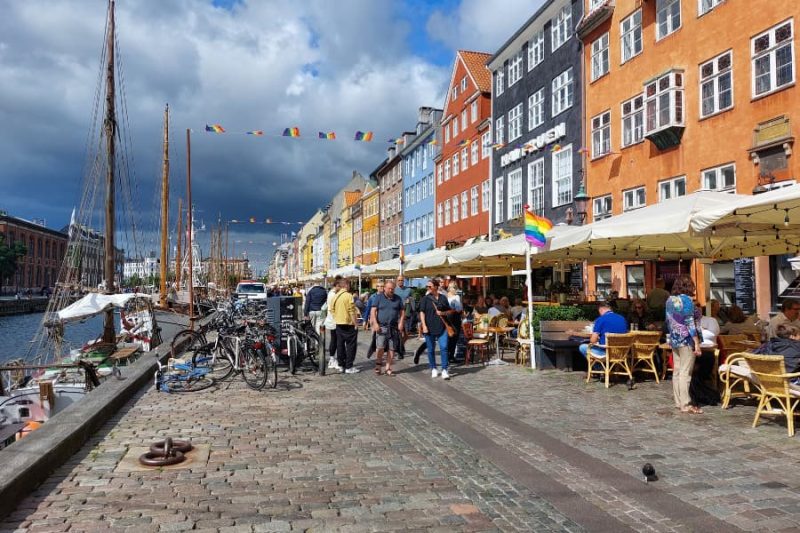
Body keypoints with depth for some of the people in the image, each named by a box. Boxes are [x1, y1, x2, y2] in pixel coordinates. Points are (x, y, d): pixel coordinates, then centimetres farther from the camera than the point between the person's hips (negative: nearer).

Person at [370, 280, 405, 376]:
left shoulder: (398, 299, 11)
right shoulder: (378, 297, 3)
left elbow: (402, 311, 13)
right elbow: (373, 311, -2)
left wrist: (401, 322, -2)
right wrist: (375, 323, -12)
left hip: (393, 327, 3)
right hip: (381, 326, -3)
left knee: (391, 349, 3)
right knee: (381, 347, -13)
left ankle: (388, 368, 12)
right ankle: (378, 364, 9)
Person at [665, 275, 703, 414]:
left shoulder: (669, 300, 9)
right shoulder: (686, 300, -13)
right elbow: (690, 323, -16)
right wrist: (697, 343, -14)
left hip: (674, 340, 8)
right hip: (686, 340, -8)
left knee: (677, 371, 10)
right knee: (685, 373, -5)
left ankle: (678, 402, 16)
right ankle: (685, 405, -2)